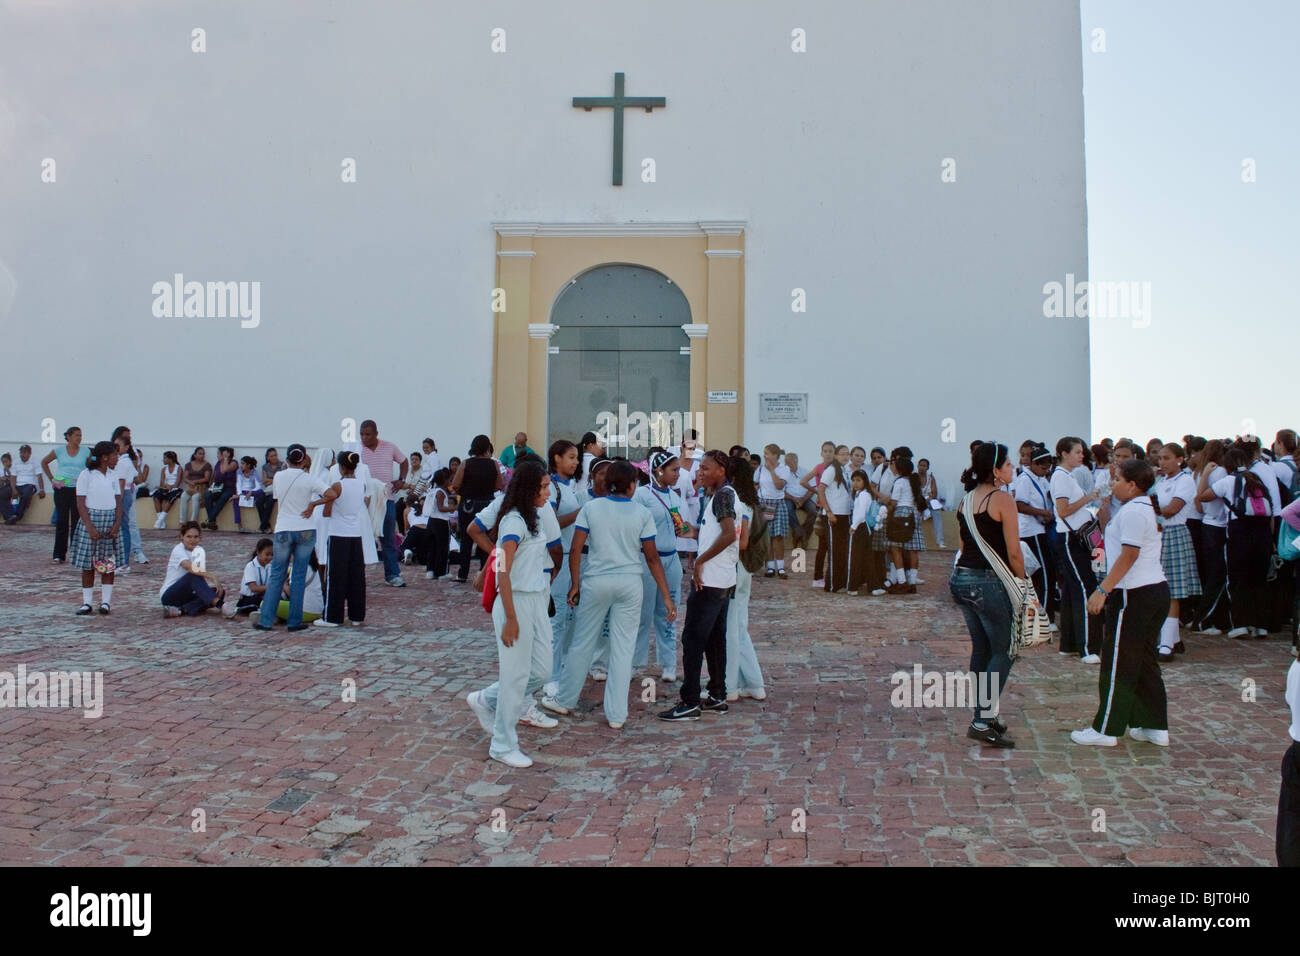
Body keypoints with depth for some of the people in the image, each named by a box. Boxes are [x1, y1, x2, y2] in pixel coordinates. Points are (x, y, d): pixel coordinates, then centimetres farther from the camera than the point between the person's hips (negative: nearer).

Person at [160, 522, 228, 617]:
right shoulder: (178, 550, -15)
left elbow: (204, 573, -2)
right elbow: (190, 568, -34)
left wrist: (217, 585, -21)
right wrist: (213, 577, -46)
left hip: (186, 596, 6)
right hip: (168, 595, -6)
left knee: (220, 592, -18)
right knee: (194, 575, -33)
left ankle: (181, 610, -29)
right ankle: (217, 603, -50)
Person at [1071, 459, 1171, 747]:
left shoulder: (1133, 511, -15)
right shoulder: (1146, 508, 17)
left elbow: (1129, 555, -21)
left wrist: (1103, 590, -22)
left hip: (1135, 594, -10)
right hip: (1156, 591, 10)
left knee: (1118, 663, -2)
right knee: (1145, 661, 15)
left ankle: (1106, 730, 5)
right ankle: (1154, 726, 20)